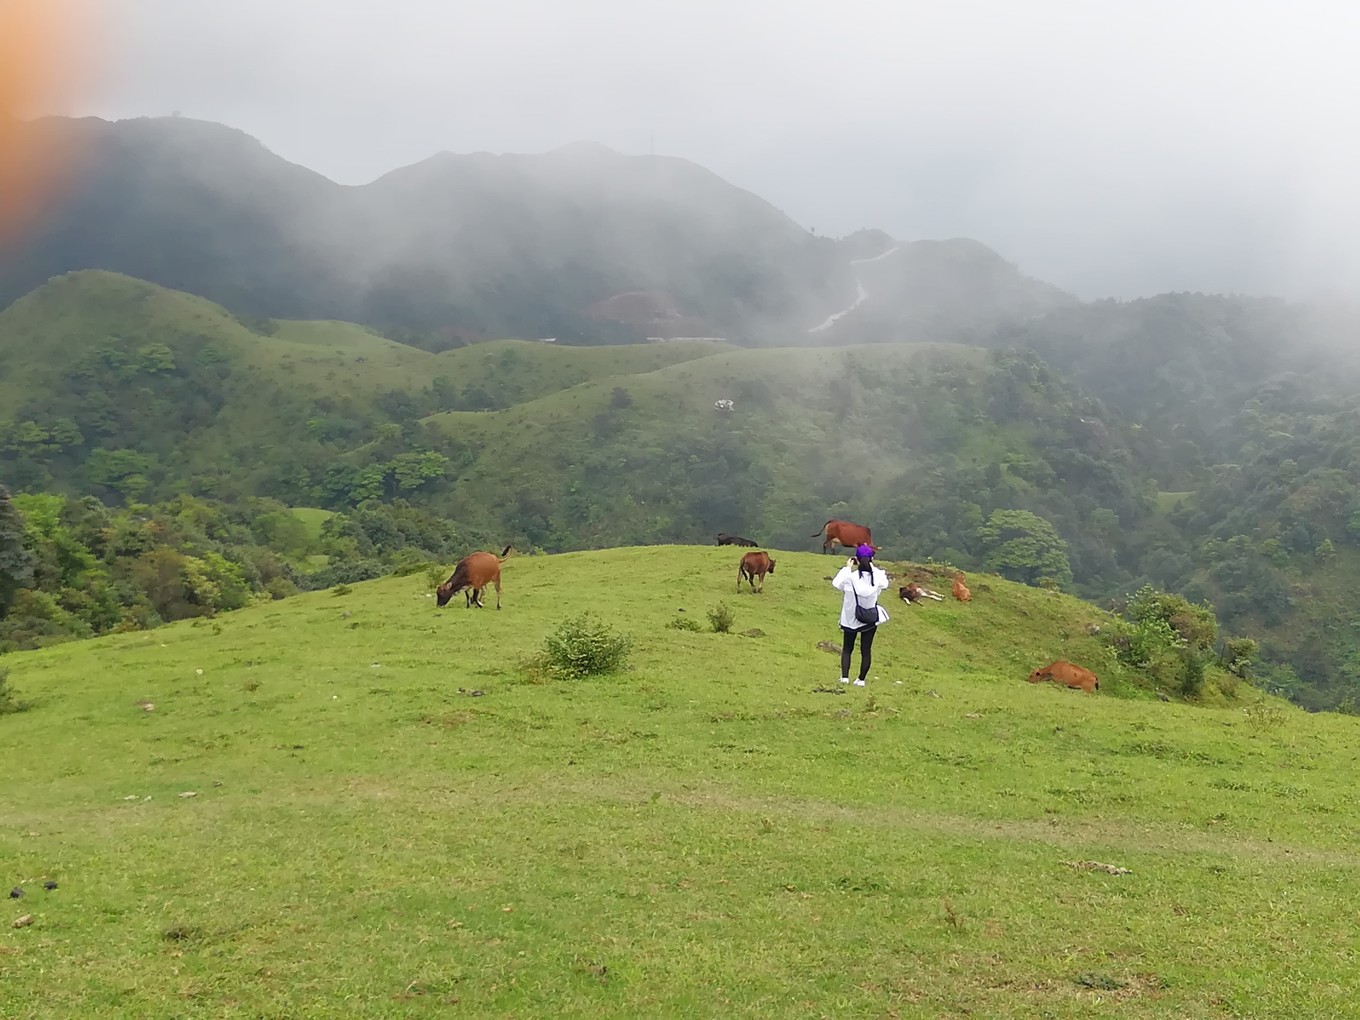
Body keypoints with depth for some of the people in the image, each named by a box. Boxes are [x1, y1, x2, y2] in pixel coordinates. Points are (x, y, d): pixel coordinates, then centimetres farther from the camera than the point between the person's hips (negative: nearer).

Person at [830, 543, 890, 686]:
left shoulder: (850, 576, -20)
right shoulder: (877, 575, -14)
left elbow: (836, 584, -3)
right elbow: (885, 584, 8)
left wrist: (847, 568, 1)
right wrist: (873, 568, 9)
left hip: (851, 619, -1)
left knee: (847, 649, 14)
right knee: (866, 650, 12)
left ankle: (844, 676, 2)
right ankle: (862, 679, 14)